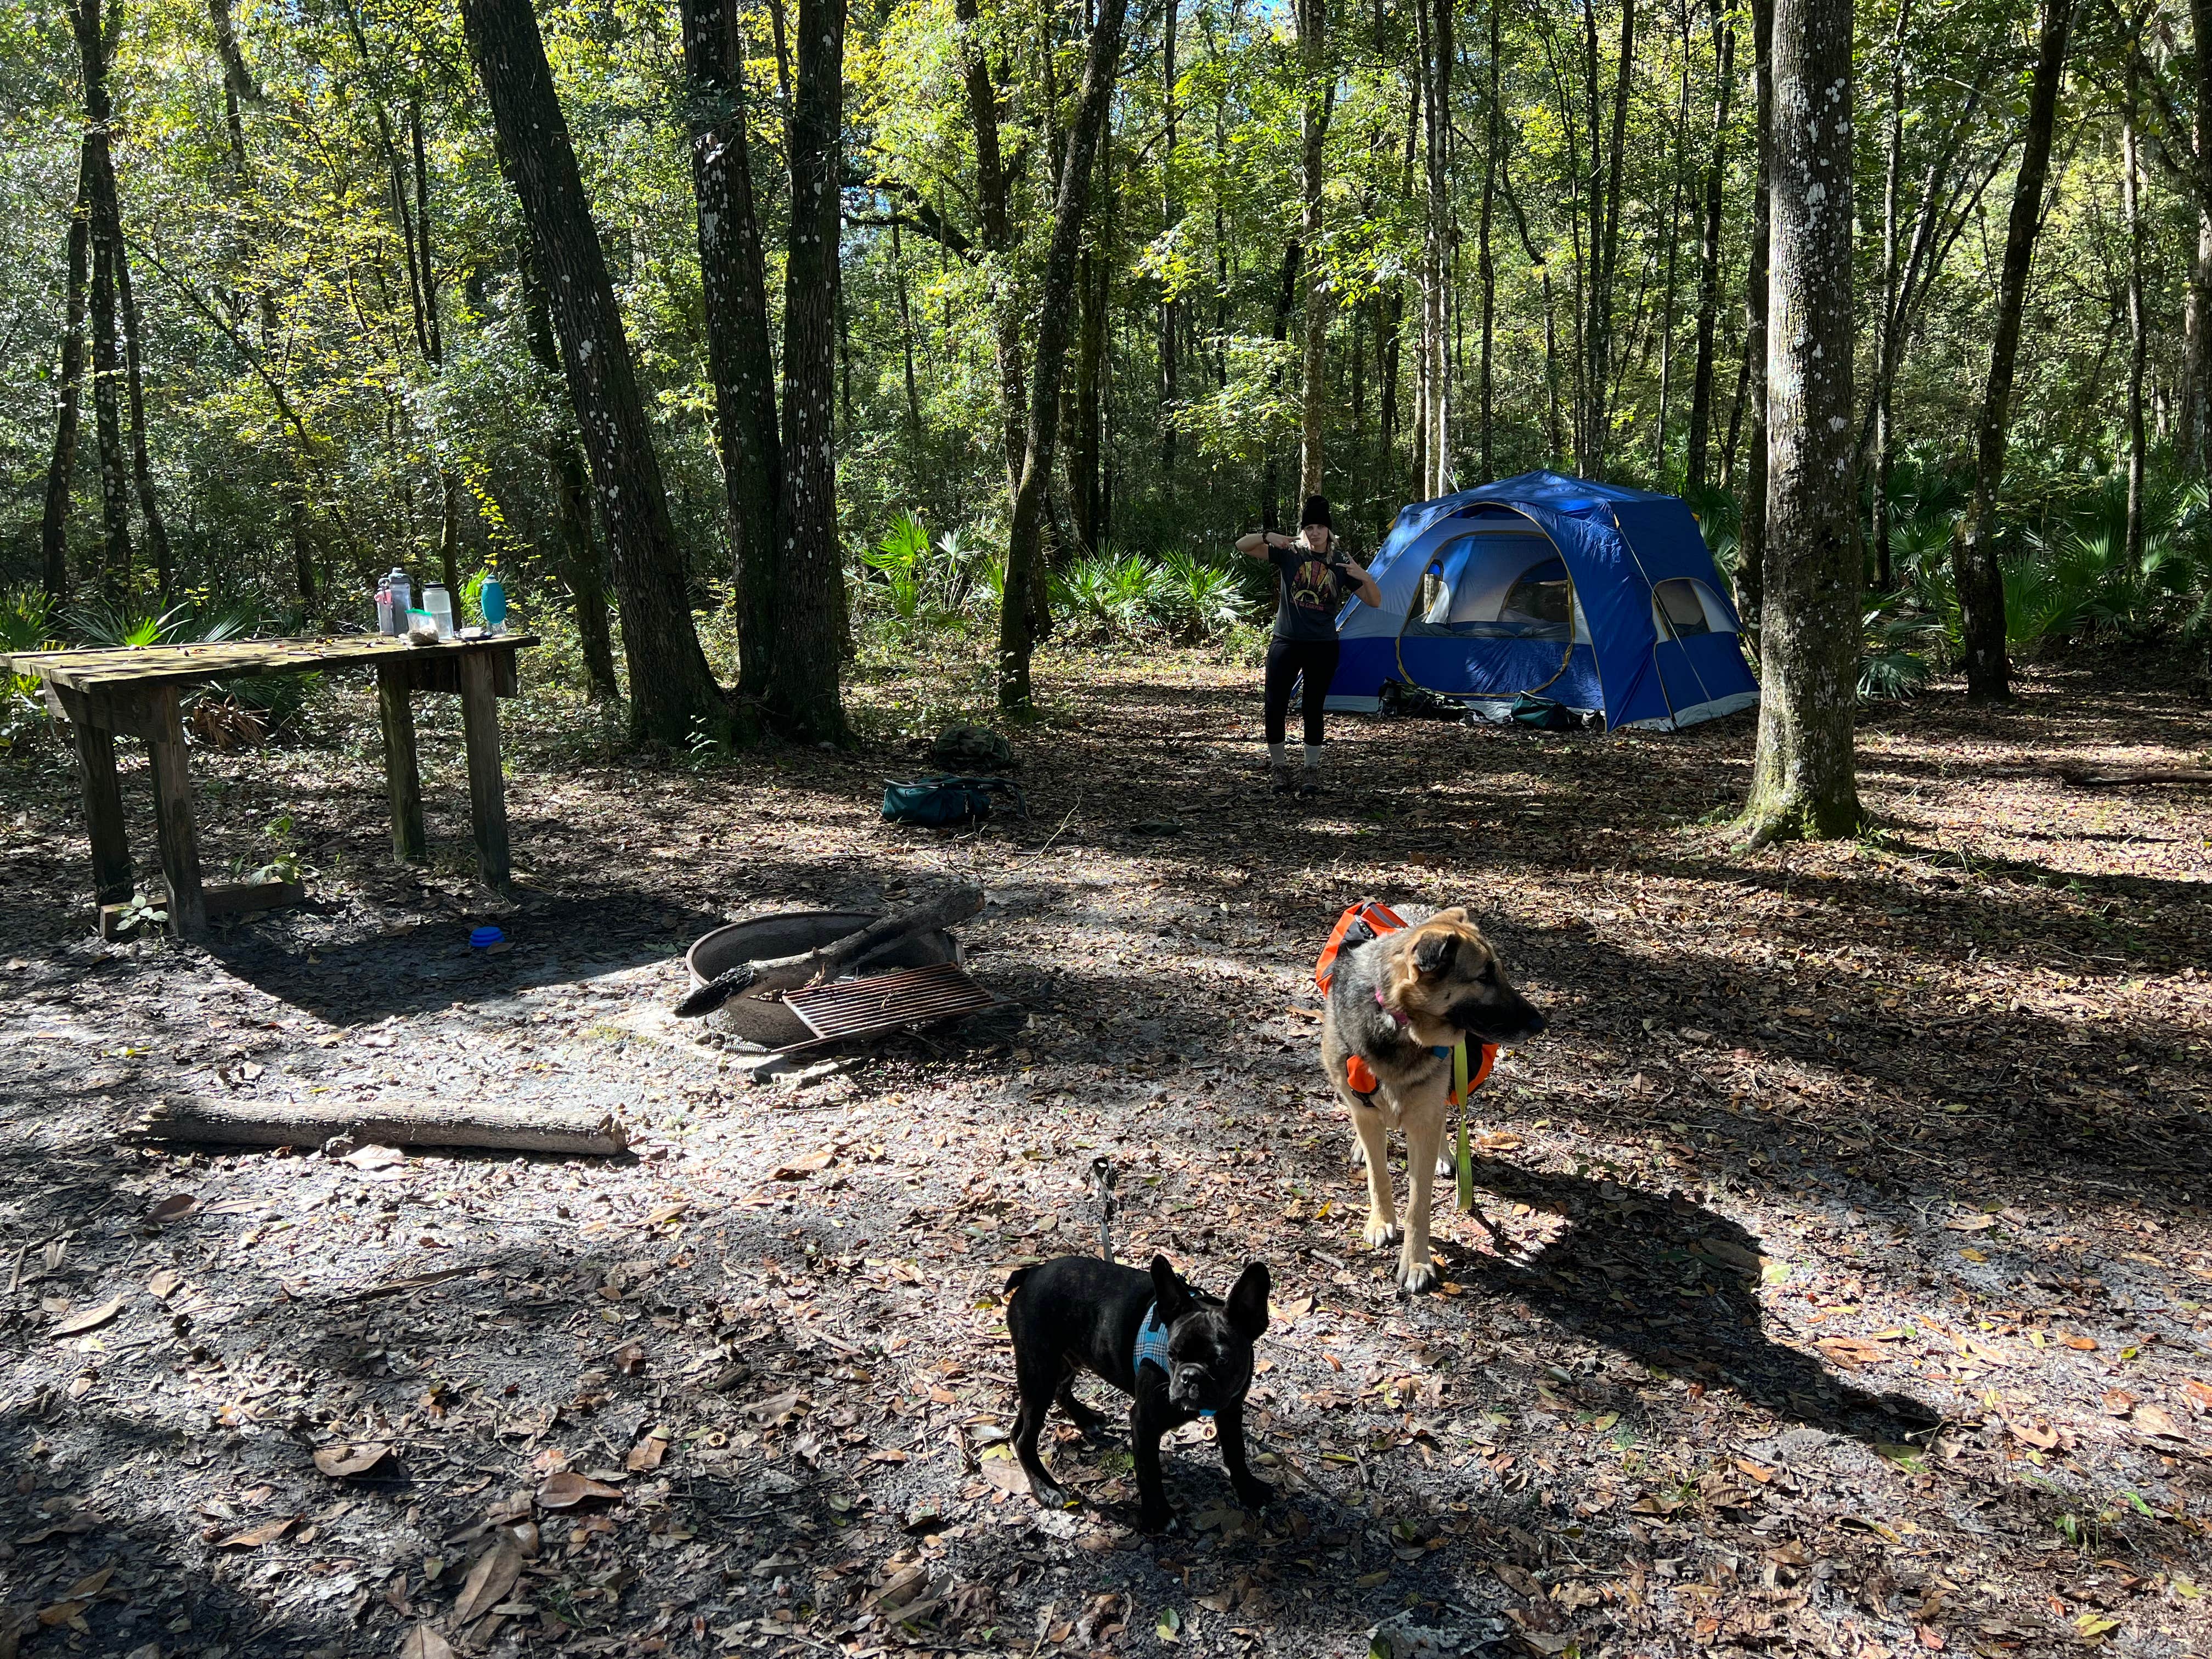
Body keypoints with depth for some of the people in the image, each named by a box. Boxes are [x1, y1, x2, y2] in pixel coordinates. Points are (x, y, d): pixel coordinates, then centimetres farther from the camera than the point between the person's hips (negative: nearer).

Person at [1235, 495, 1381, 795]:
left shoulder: (1341, 563, 3)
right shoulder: (1289, 554, 0)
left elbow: (1375, 601, 3)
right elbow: (1243, 546, -4)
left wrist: (1364, 576, -16)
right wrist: (1267, 536, -23)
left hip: (1323, 647, 0)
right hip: (1286, 643, 0)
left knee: (1313, 710, 5)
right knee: (1275, 706, -3)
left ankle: (1311, 773, 19)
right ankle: (1279, 769, 13)